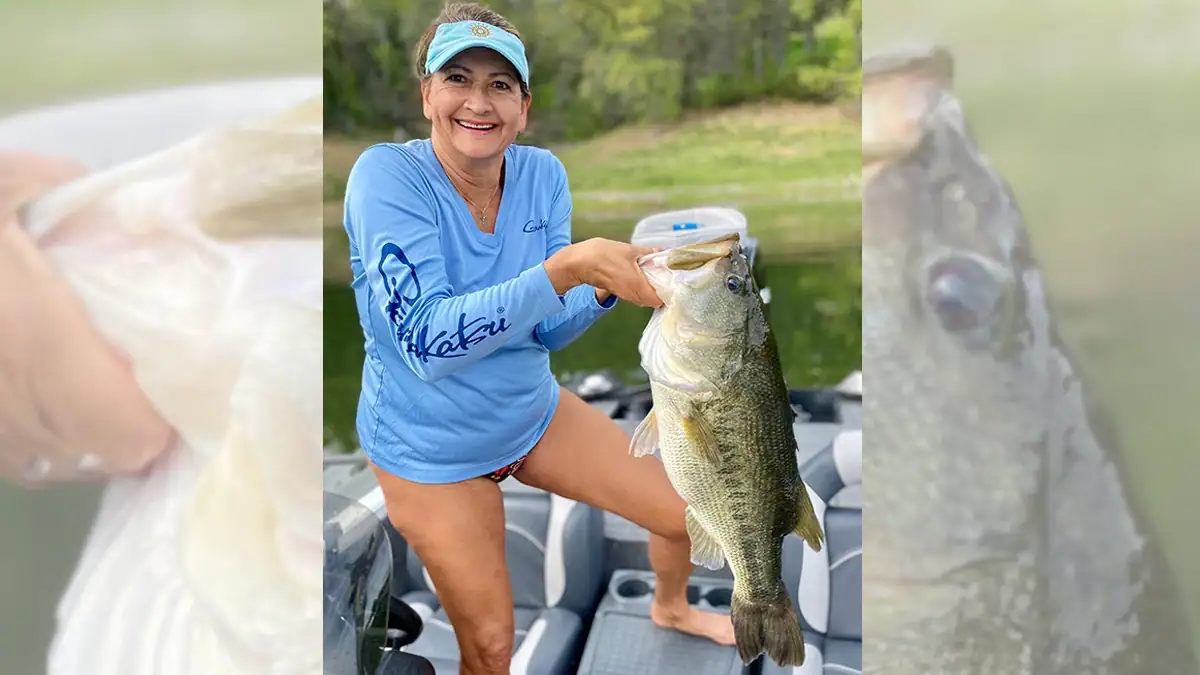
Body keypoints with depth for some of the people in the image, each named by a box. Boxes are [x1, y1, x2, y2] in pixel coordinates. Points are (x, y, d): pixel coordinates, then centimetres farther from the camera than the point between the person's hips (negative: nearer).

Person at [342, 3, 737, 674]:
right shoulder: (387, 175, -24)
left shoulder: (542, 174, -9)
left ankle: (670, 608, 47)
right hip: (432, 448, -4)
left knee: (687, 513, 13)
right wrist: (568, 267, -44)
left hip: (533, 411, 5)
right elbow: (427, 343, -35)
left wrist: (607, 285, -26)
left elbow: (546, 330, -5)